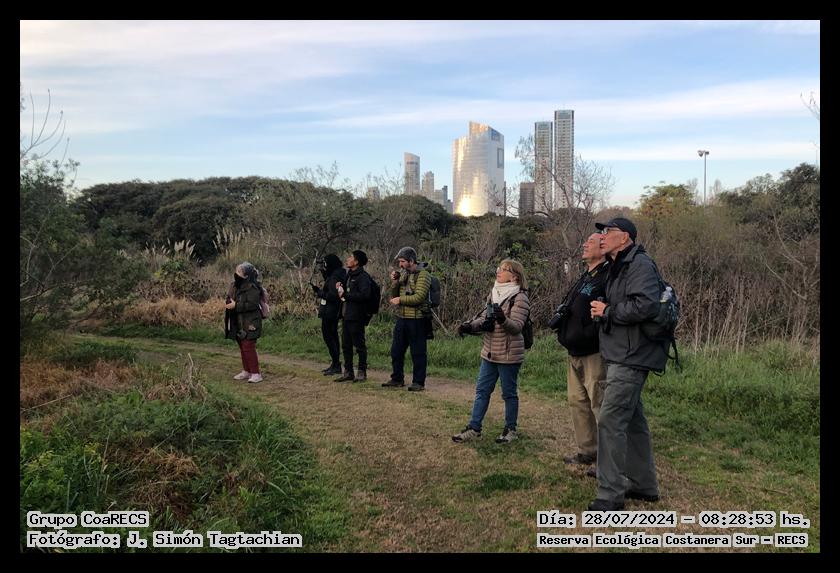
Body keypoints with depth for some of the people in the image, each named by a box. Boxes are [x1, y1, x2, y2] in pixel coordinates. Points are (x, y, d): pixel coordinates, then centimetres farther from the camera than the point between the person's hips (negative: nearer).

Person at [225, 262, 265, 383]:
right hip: (239, 323, 9)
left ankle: (256, 373, -3)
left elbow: (253, 305, -24)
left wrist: (236, 306, -24)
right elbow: (231, 298, 22)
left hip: (249, 323, -9)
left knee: (248, 347, -10)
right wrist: (228, 303, -1)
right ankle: (246, 371, 28)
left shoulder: (252, 288, -18)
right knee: (242, 347, 16)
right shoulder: (236, 285, 10)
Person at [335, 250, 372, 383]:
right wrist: (340, 288, 6)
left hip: (356, 316, -9)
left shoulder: (363, 276, -12)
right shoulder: (349, 275, 17)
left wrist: (345, 295, -18)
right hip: (346, 315, 9)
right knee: (346, 345, 13)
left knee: (359, 345, -1)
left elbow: (364, 295, -24)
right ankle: (348, 372, 21)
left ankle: (362, 372, 8)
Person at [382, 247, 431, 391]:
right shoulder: (402, 274, 13)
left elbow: (419, 297, -20)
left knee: (418, 352, 0)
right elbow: (394, 295, 14)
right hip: (401, 318, 8)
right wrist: (394, 282, -3)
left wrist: (400, 300, -14)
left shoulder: (423, 275, -10)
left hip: (416, 319, -8)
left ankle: (419, 382, 9)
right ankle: (397, 379, 27)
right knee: (396, 350, 13)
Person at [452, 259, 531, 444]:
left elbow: (516, 326, -20)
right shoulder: (494, 293, 10)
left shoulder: (519, 298, -13)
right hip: (489, 352, 7)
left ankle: (510, 430, 21)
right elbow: (484, 318, 14)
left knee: (509, 393, 6)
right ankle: (474, 428, 17)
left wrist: (503, 319, -39)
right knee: (482, 390, 10)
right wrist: (470, 326, -3)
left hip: (508, 354, -7)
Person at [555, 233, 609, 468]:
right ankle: (587, 452, 27)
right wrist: (563, 332, 13)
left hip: (594, 354, -10)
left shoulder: (608, 278, -15)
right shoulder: (585, 277, 18)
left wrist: (589, 334, -23)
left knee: (600, 405, -4)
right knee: (578, 402, 16)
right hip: (575, 354, 10)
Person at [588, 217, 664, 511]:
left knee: (610, 420, -10)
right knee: (632, 420, 16)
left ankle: (611, 494, -3)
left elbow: (645, 305, -29)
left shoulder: (639, 265, -14)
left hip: (631, 358, -11)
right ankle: (644, 485, 28)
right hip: (622, 356, 11)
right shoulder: (618, 267, 19)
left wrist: (607, 311, -16)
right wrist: (604, 310, 4)